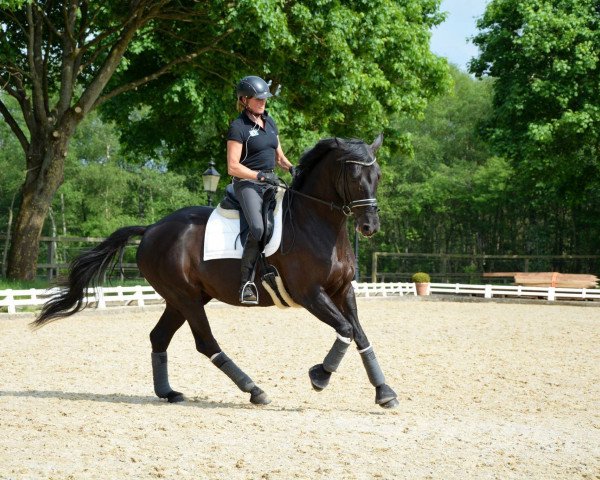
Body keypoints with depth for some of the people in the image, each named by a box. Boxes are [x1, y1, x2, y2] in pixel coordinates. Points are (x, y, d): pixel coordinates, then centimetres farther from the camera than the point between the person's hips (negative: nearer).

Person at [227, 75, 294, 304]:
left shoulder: (270, 122, 16)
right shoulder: (238, 127, -7)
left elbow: (278, 156, 24)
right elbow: (233, 167, -11)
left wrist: (290, 167, 4)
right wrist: (261, 176, -18)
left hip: (270, 182, 8)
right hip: (247, 184, -8)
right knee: (258, 227, -28)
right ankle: (246, 281, -22)